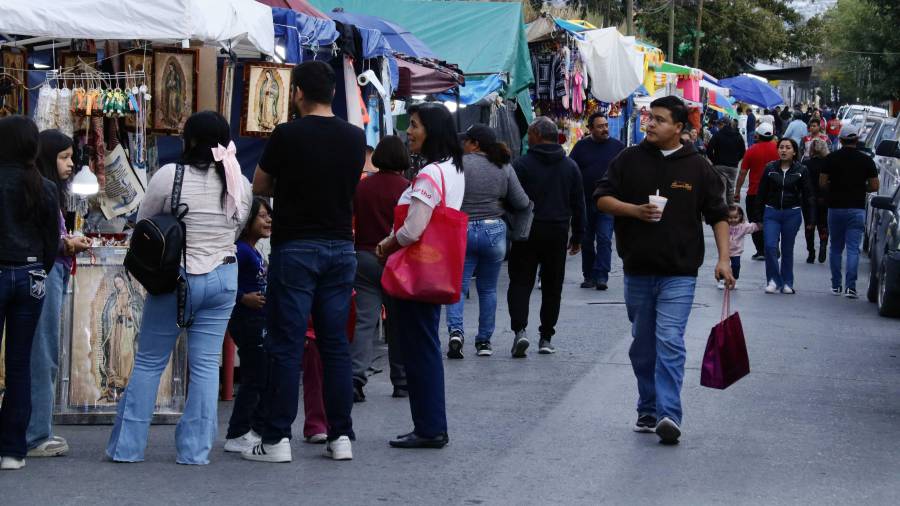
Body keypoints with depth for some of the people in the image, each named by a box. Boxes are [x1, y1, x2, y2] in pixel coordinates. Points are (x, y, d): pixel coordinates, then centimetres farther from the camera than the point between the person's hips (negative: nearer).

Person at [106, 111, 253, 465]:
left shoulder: (169, 176, -11)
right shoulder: (240, 183, 1)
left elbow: (142, 225, 0)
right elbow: (238, 228, 9)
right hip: (223, 277, 3)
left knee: (149, 362, 7)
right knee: (206, 365, 7)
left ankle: (127, 446, 10)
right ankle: (195, 450, 6)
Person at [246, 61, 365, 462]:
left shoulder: (287, 135, -11)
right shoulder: (355, 138, 3)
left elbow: (259, 186, 2)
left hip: (295, 248, -4)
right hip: (341, 246, 4)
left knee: (286, 346, -1)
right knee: (335, 344, 9)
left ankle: (277, 440, 0)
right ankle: (341, 437, 10)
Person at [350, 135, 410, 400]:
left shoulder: (361, 187, 1)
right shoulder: (406, 189, -7)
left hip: (364, 257, 1)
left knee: (364, 319, -2)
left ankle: (356, 375, -19)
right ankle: (402, 382, 18)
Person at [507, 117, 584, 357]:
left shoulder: (522, 164, -7)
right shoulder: (570, 166, 6)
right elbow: (578, 204, 10)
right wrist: (577, 236, 16)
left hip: (527, 232, -3)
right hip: (558, 233, 3)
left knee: (520, 282, 2)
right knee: (552, 286, 11)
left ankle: (520, 330, -16)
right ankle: (546, 338, 12)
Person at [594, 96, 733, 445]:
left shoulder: (697, 168, 2)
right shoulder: (630, 160, 5)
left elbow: (718, 215, 5)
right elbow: (602, 198, 4)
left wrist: (724, 258, -5)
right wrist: (634, 210, -14)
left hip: (679, 272, -3)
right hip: (637, 270, 3)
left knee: (670, 343, -15)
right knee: (643, 346, 12)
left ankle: (668, 415, -19)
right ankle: (648, 410, 25)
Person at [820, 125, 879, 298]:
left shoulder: (831, 158, -2)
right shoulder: (866, 160, -2)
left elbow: (822, 183, -4)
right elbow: (874, 186, -1)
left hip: (835, 207, 1)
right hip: (857, 209, -1)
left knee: (836, 248, 14)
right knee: (853, 248, -3)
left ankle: (836, 285, 17)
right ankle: (850, 286, -14)